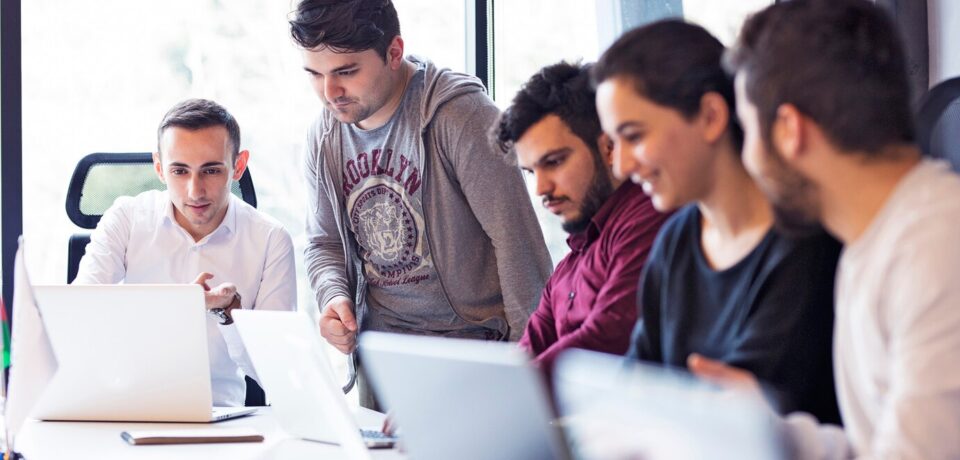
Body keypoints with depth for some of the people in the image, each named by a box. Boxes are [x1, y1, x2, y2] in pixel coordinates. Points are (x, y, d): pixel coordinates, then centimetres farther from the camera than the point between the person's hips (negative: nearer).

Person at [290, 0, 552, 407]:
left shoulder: (459, 114, -15)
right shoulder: (324, 137, 5)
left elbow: (516, 239, -17)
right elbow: (324, 244, 18)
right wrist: (333, 296, -5)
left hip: (471, 342, -5)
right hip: (379, 351, 5)